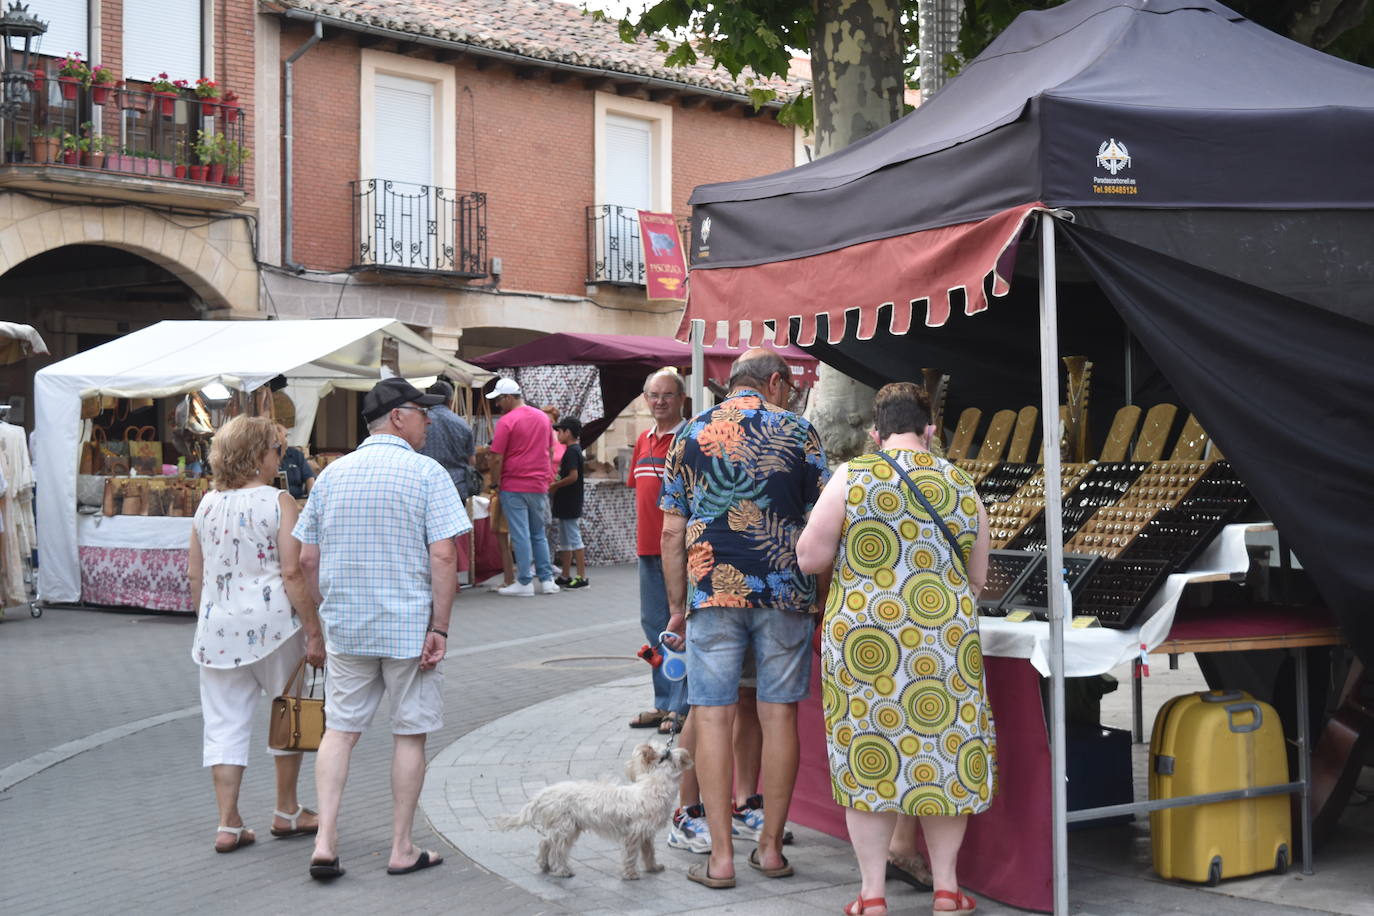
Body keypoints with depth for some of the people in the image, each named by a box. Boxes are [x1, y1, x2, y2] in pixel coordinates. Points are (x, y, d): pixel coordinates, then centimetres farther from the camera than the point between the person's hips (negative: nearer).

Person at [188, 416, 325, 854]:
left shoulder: (207, 505, 7)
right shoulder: (278, 502, -9)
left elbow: (195, 576, 11)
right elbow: (292, 574, -14)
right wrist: (314, 631, -9)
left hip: (218, 628, 4)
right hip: (271, 624, -4)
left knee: (225, 723, 9)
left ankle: (228, 824, 8)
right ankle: (286, 811, 24)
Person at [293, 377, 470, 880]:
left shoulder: (331, 475, 7)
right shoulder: (427, 473, -8)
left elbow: (307, 559, 9)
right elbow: (444, 557, -15)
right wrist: (439, 628, -11)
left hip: (346, 629, 4)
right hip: (409, 627, -4)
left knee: (339, 729, 11)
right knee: (409, 733, 6)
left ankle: (325, 841, 2)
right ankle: (402, 848, 13)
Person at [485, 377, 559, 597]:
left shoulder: (507, 421, -12)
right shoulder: (543, 417, 9)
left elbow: (497, 458, -13)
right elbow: (550, 452, 15)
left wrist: (495, 484, -3)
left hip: (514, 486, -6)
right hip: (540, 486, 6)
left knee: (520, 535, -2)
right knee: (539, 534, 15)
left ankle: (524, 583, 0)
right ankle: (547, 579, 13)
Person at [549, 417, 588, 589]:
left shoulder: (571, 451, -15)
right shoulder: (575, 449, 15)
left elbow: (573, 476, -23)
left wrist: (554, 486, -12)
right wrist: (556, 484, 12)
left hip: (569, 504, -10)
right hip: (567, 505, 10)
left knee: (574, 539, -8)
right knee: (565, 542, 14)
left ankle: (582, 577, -7)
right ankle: (565, 577, 19)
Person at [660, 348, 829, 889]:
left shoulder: (692, 433, 8)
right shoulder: (797, 431, 4)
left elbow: (672, 530, 5)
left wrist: (676, 606, 11)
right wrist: (824, 598, 11)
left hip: (712, 592, 0)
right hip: (785, 596, 0)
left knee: (713, 718, 3)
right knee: (779, 714, 9)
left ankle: (721, 857, 3)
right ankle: (771, 847, 15)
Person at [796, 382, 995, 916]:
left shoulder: (851, 478, -4)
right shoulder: (962, 487, 5)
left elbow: (810, 558, -4)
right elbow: (977, 579, 12)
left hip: (864, 641, -2)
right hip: (948, 638, 2)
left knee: (868, 760, 6)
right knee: (946, 753, 13)